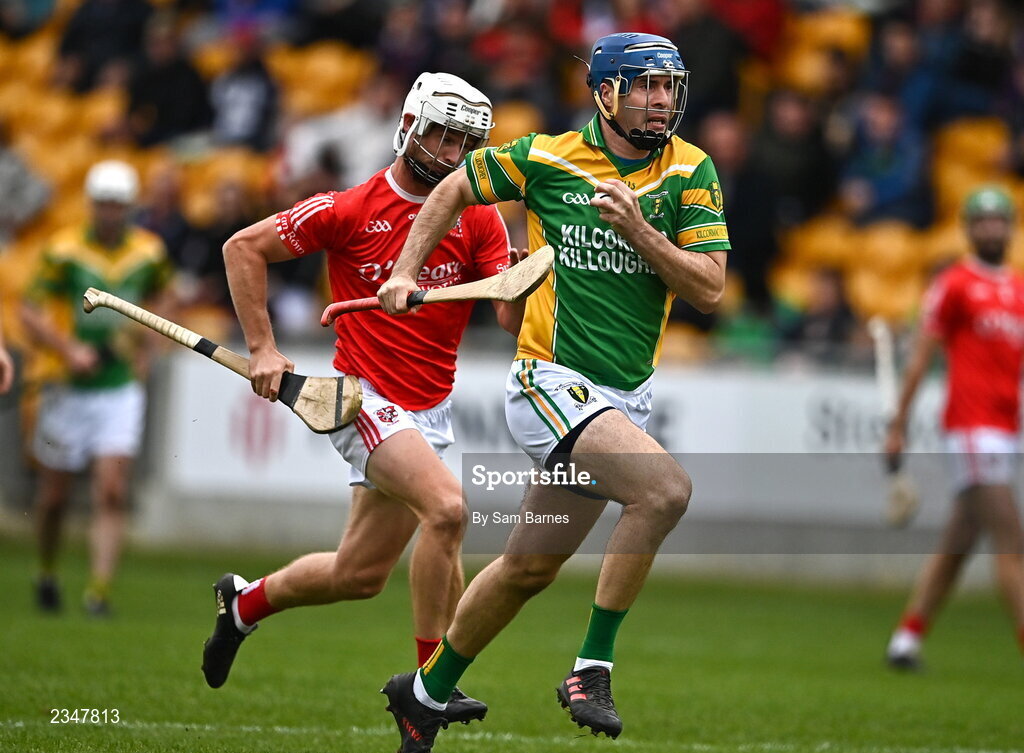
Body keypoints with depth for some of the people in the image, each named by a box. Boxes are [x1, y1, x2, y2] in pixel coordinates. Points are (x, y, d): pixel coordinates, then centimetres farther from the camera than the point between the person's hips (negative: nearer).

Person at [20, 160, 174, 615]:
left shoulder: (149, 251, 1)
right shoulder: (65, 250, -9)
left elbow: (159, 295, 22)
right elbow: (30, 312, -9)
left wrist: (146, 340, 5)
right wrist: (69, 349, -23)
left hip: (121, 387, 1)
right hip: (68, 388, -1)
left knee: (111, 492, -12)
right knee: (55, 495, 8)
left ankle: (100, 589, -15)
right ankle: (47, 573, 33)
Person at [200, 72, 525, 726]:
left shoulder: (480, 221, 1)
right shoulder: (349, 211, -8)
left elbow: (514, 321, -7)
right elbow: (244, 248, -1)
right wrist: (263, 348, -7)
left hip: (429, 412, 5)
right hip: (364, 398, -5)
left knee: (359, 575, 11)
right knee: (446, 507, -28)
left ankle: (247, 601, 39)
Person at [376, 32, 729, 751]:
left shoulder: (691, 171, 0)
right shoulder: (546, 157, -5)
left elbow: (709, 289, -6)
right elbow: (455, 189, 12)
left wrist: (638, 230, -17)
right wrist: (405, 273, 5)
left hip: (627, 395, 5)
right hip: (552, 383, -5)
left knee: (529, 567, 13)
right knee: (666, 488, -28)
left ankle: (428, 692, 34)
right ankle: (592, 669, -18)